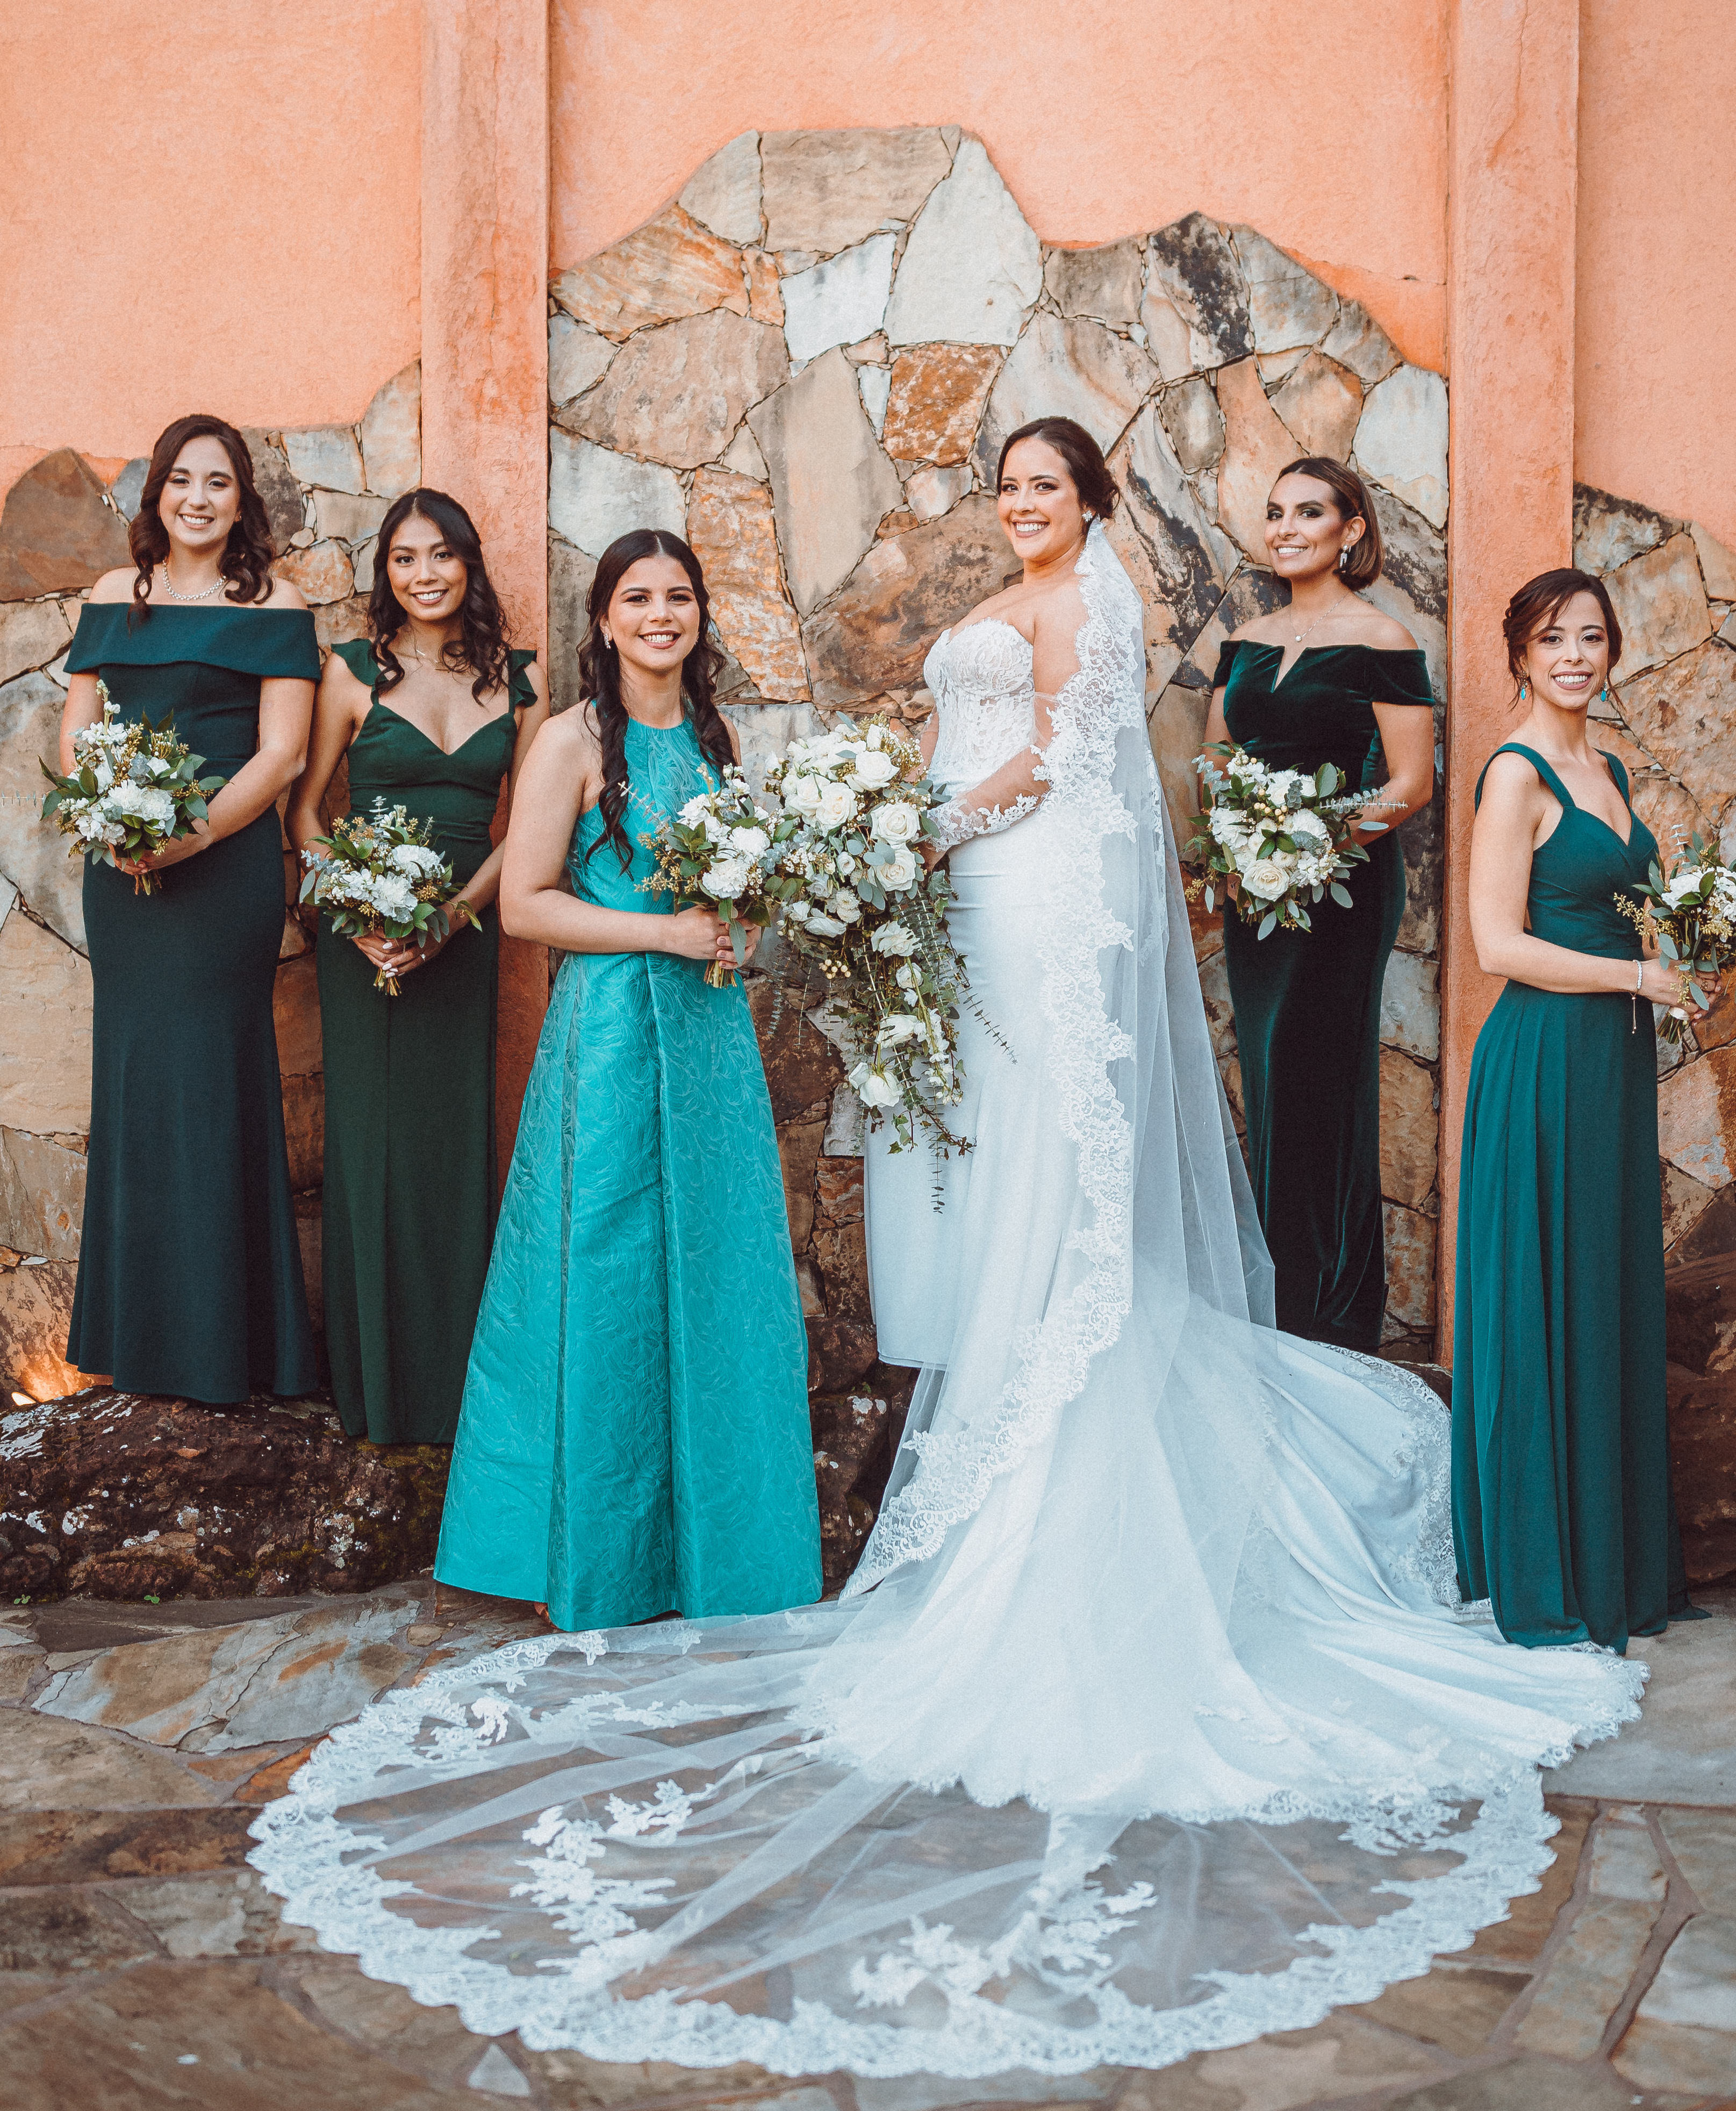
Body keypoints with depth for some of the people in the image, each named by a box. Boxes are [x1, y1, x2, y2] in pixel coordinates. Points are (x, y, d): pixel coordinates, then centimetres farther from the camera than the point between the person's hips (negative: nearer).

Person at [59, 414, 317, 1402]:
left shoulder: (273, 606, -2)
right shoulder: (114, 597, 12)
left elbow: (281, 754, -7)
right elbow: (75, 730, 11)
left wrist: (193, 834, -20)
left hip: (225, 866, -5)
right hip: (122, 869, 5)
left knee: (209, 1076, -2)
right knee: (130, 1070, 9)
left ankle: (222, 1342, 9)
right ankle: (140, 1329, 22)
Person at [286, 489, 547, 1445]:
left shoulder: (517, 677, 4)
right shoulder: (355, 669, -1)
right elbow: (305, 808, 1)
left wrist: (457, 912, -10)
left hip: (467, 933, 2)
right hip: (365, 935, -2)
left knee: (456, 1137, 5)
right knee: (370, 1138, 2)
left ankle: (452, 1379, 18)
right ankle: (376, 1380, 16)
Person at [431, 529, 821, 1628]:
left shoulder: (716, 737, 12)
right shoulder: (574, 741, -6)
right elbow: (525, 902, -11)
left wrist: (737, 928, 2)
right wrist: (662, 931, -15)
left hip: (712, 1030, 6)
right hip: (610, 1031, -6)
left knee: (718, 1276, 9)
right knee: (608, 1284, 1)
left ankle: (706, 1530, 23)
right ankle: (595, 1549, 16)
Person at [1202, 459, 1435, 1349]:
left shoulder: (1380, 642, -5)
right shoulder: (1246, 642, 12)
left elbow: (1412, 782, -8)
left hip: (1344, 886, -6)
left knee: (1318, 1083, -4)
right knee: (1266, 1083, 8)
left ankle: (1332, 1314, 8)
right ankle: (1276, 1301, 19)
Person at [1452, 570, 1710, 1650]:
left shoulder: (1608, 768, 15)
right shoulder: (1518, 774, -11)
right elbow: (1500, 944, -17)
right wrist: (1643, 975, -13)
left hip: (1615, 1060, 9)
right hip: (1545, 1062, -8)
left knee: (1617, 1305, 13)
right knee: (1547, 1313, -1)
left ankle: (1618, 1554, 25)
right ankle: (1543, 1578, 12)